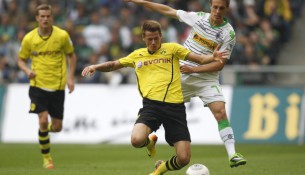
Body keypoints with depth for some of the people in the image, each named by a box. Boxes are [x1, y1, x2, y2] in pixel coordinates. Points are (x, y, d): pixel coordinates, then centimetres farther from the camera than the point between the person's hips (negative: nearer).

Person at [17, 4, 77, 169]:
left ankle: (45, 130, 40)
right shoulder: (29, 38, -3)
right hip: (38, 86, -1)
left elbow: (71, 55, 10)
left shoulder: (62, 35, -4)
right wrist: (27, 70, -12)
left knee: (57, 127, 2)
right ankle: (46, 157, 3)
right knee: (43, 121, -16)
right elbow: (21, 59, 10)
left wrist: (70, 77, 0)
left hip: (58, 86, 1)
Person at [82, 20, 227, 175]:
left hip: (175, 106, -1)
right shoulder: (137, 55, 18)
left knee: (183, 159, -8)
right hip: (151, 105, 1)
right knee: (137, 140, -30)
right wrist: (96, 67, 11)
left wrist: (213, 57, -14)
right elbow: (113, 65, 29)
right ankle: (150, 141, 11)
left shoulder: (172, 49, 11)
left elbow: (200, 59, 7)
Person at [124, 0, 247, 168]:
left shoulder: (229, 33, -11)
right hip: (181, 76, 3)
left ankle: (232, 155, -24)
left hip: (207, 78, -3)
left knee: (220, 112, -20)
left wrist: (192, 69, -20)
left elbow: (219, 64, -12)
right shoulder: (199, 17, -3)